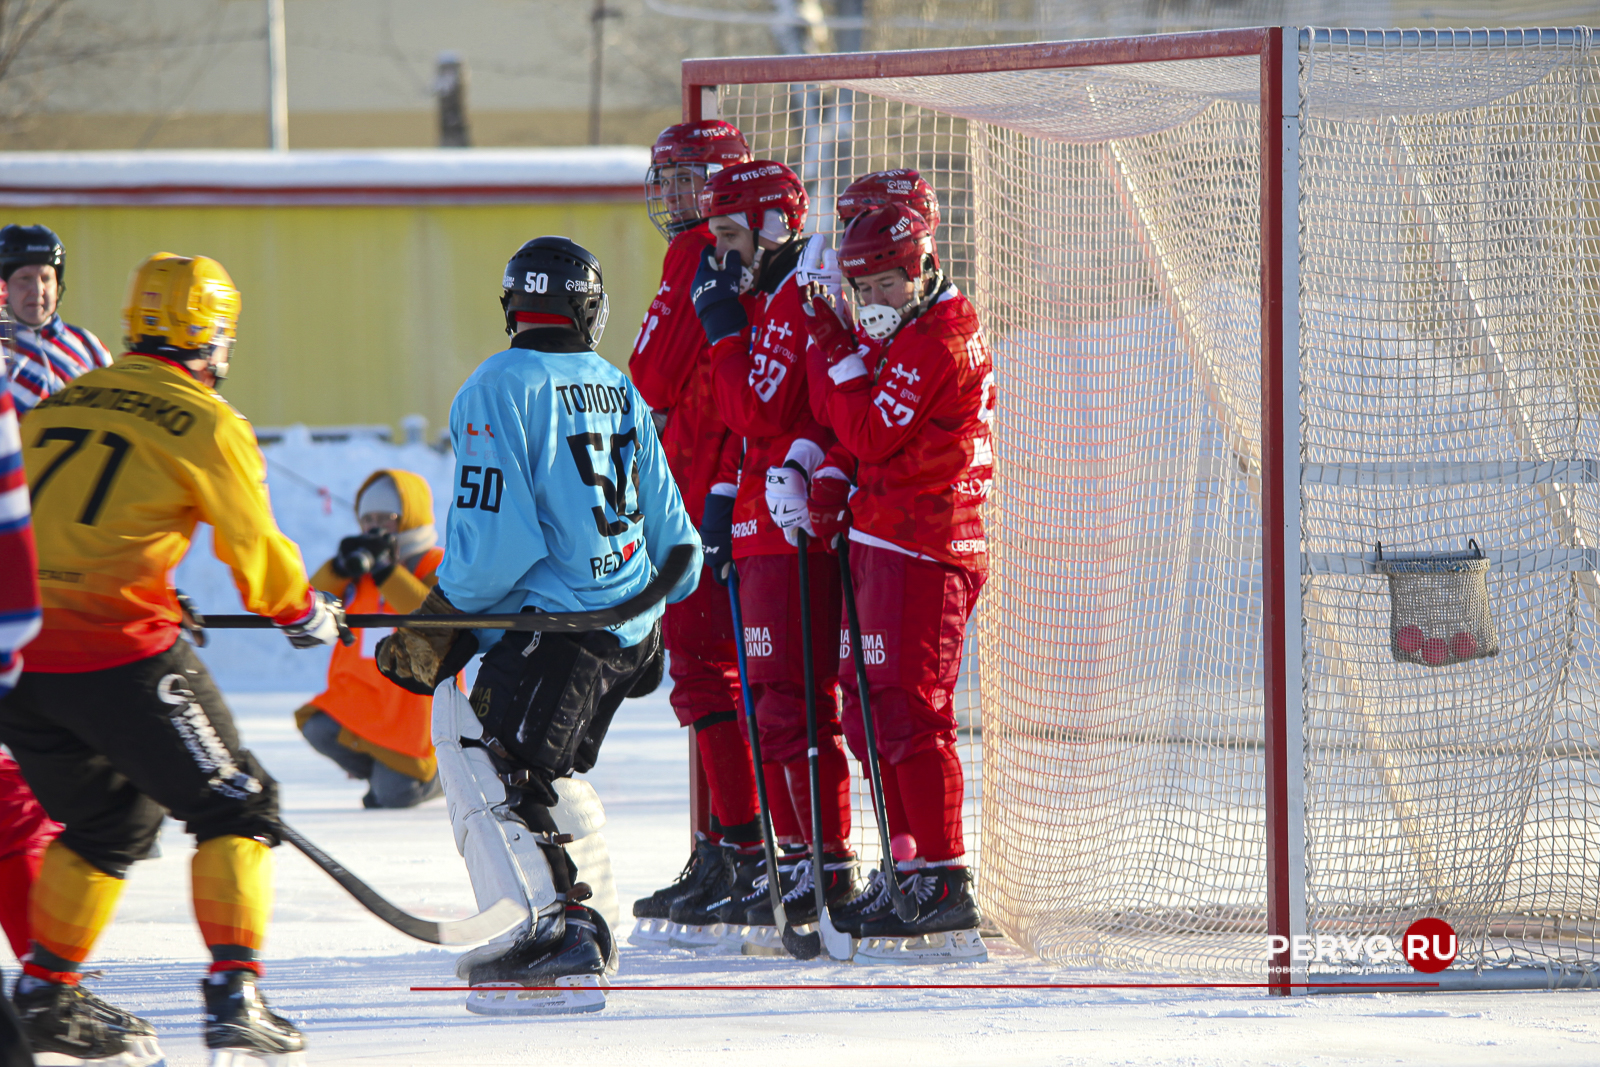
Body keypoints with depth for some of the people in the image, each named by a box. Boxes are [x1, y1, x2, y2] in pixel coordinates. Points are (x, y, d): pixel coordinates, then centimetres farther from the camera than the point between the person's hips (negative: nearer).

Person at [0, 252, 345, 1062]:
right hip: (122, 653, -6)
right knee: (235, 805, 6)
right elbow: (254, 549, 6)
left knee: (108, 820, 24)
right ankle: (232, 993, -5)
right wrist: (306, 614, 26)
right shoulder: (206, 425, -2)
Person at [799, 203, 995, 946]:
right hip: (882, 541, 11)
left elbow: (873, 434, -18)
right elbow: (867, 434, 23)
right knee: (869, 707, 13)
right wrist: (832, 478, 4)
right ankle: (909, 865, 18)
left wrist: (838, 355, -11)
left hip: (920, 551, -11)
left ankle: (943, 884, -12)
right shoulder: (908, 338, 19)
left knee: (908, 710, -12)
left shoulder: (935, 343, -14)